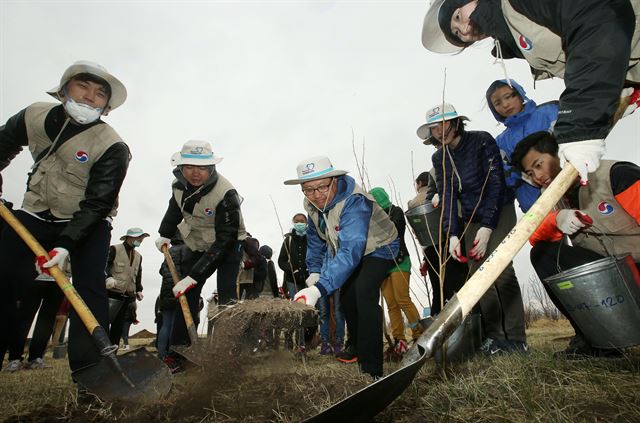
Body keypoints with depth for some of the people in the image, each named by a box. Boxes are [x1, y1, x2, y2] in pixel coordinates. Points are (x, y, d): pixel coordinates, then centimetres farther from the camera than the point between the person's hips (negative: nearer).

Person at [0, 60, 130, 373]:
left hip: (88, 224, -4)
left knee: (89, 289, -18)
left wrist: (66, 244, -29)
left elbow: (97, 204, -22)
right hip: (35, 216, 5)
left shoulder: (112, 147, -21)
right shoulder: (34, 116, -3)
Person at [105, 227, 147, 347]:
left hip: (128, 296, 6)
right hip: (112, 293, -6)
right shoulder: (114, 249, -2)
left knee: (119, 324, 8)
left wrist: (139, 290, 10)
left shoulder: (138, 256, 19)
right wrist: (108, 277, -28)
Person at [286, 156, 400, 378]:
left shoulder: (354, 201, -40)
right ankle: (358, 347, 41)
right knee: (346, 297, 15)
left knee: (363, 293, -29)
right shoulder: (311, 204, -15)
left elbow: (351, 249, -51)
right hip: (348, 250, 8)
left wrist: (320, 288, -60)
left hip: (378, 248, -7)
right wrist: (314, 270, -5)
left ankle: (372, 370, -19)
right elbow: (315, 237, 3)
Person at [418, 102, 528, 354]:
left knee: (500, 268, -17)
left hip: (499, 211, -5)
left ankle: (516, 339, -8)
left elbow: (496, 183, -16)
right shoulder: (439, 158, 2)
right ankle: (495, 336, 4)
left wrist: (486, 227, -22)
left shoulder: (482, 141, -11)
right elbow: (447, 197, -4)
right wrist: (452, 234, -16)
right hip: (471, 219, 5)